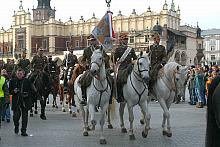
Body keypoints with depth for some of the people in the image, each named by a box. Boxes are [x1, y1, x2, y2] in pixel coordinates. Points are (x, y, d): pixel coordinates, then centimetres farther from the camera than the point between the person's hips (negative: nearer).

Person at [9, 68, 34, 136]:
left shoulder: (27, 81, 2)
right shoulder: (12, 81, 5)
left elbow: (32, 91, 6)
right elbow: (9, 91, 12)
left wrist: (27, 94, -13)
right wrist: (13, 91, -10)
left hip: (25, 102, 0)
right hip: (16, 102, 0)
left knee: (25, 116, 3)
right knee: (16, 115, -7)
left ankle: (23, 131, 15)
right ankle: (16, 126, 25)